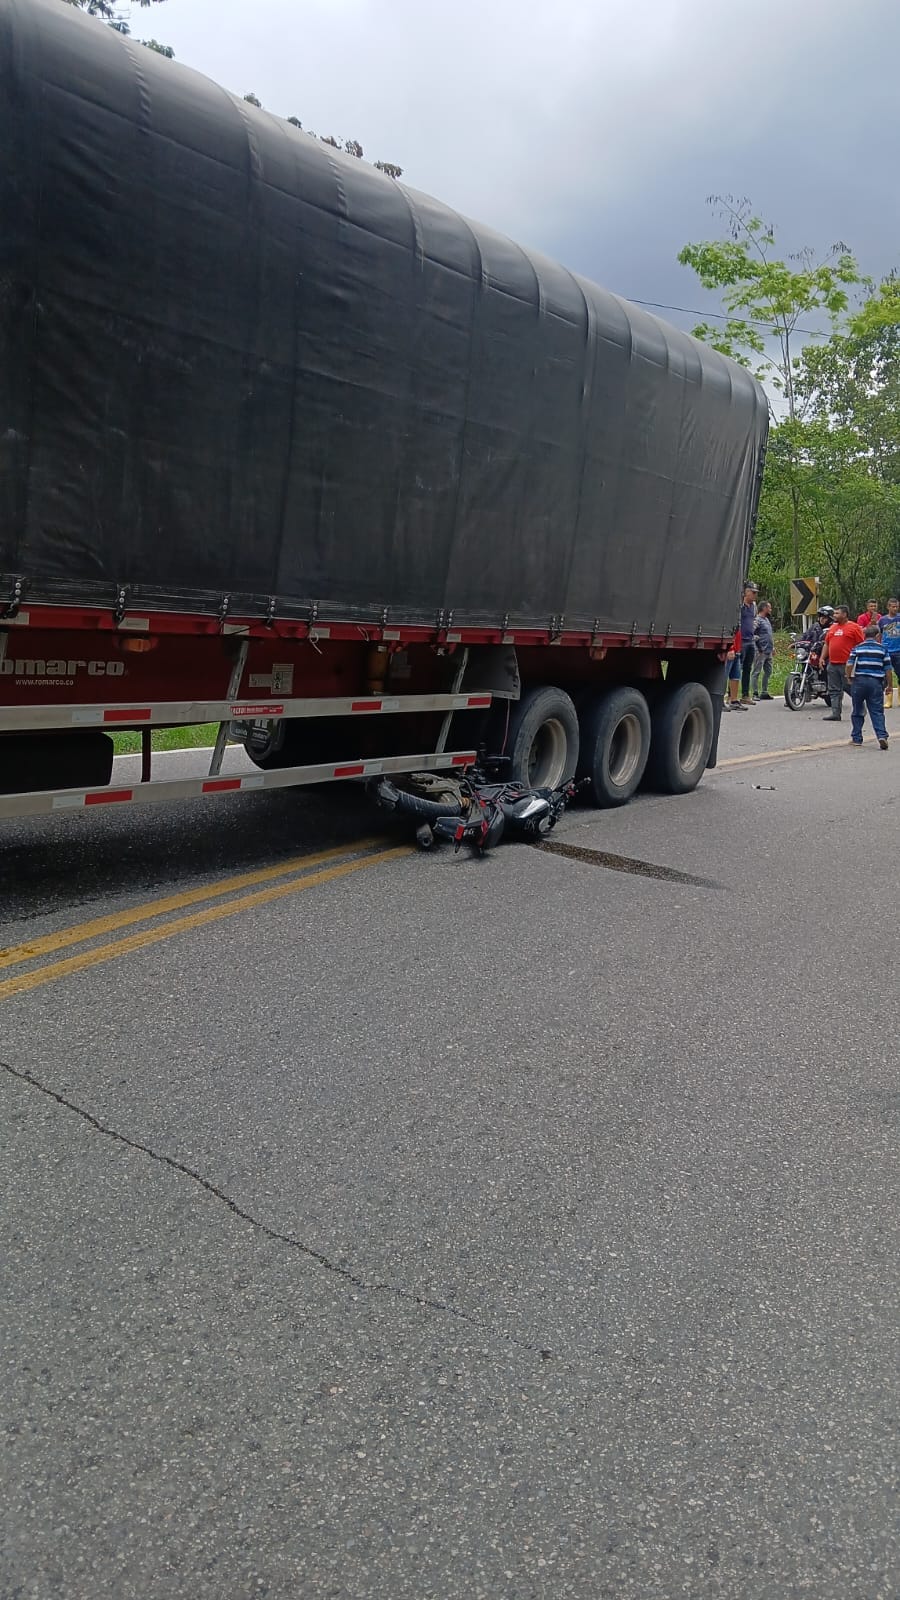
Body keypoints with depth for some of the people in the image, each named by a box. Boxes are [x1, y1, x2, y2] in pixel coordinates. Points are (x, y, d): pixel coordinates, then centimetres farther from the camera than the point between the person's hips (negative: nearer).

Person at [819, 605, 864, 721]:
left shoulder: (854, 627, -4)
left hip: (847, 664, -7)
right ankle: (835, 713, 7)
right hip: (832, 664, 7)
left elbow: (861, 645, -7)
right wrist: (822, 658, 12)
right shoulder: (832, 627, 16)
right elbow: (826, 644, 22)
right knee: (834, 690, 5)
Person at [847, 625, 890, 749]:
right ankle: (882, 735, -16)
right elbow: (887, 669, 5)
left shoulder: (857, 648, 5)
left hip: (859, 681, 0)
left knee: (857, 711, 10)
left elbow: (850, 665, -8)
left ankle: (856, 738, 14)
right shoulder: (882, 649, 6)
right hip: (876, 682, 0)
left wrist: (849, 678, 7)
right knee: (877, 711, 0)